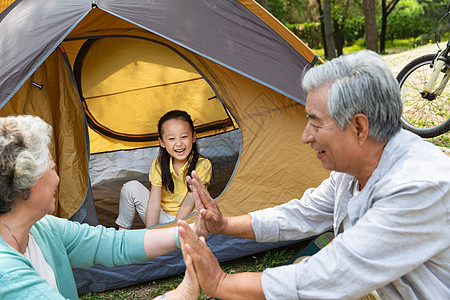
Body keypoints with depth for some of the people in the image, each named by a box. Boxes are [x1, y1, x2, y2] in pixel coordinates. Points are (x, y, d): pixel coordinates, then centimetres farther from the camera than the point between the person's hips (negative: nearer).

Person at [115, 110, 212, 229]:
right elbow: (154, 203, -13)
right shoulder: (159, 164, -8)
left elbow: (188, 203, -19)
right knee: (131, 187, -14)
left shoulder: (202, 165, -17)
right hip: (162, 218, 3)